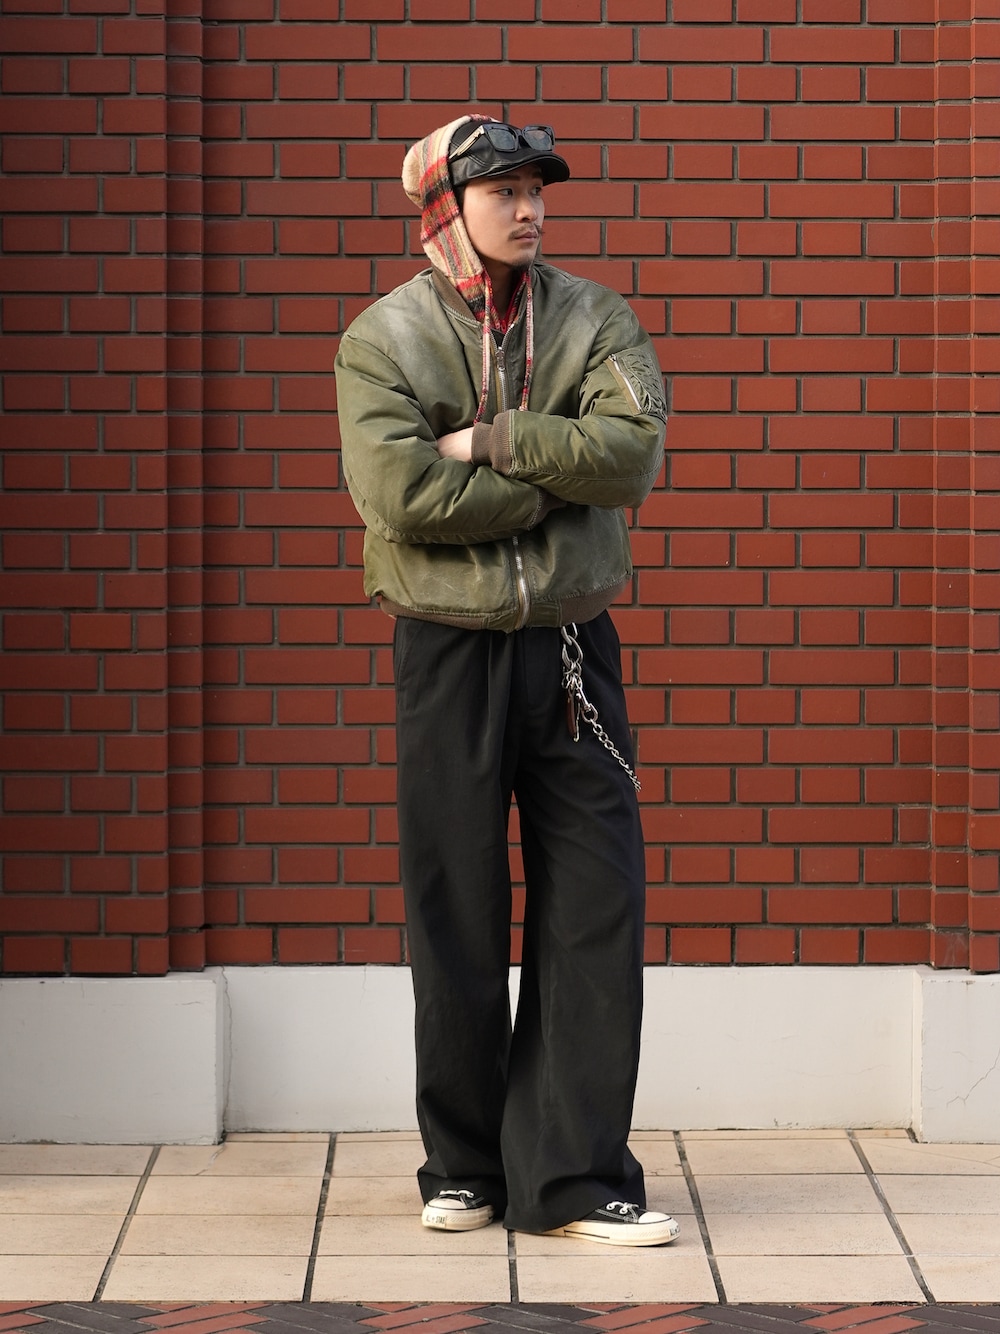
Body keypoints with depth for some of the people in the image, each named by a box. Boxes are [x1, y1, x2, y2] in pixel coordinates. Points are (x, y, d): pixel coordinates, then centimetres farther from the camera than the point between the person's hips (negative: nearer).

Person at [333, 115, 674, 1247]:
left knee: (594, 911, -2)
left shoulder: (593, 319, 7)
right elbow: (401, 493, -15)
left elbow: (633, 449, -10)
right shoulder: (383, 338, 0)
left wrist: (490, 443, -13)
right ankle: (462, 1169, 17)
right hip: (446, 654, -2)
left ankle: (572, 1175, 4)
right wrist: (553, 477, -10)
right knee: (456, 919, 4)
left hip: (571, 647, 2)